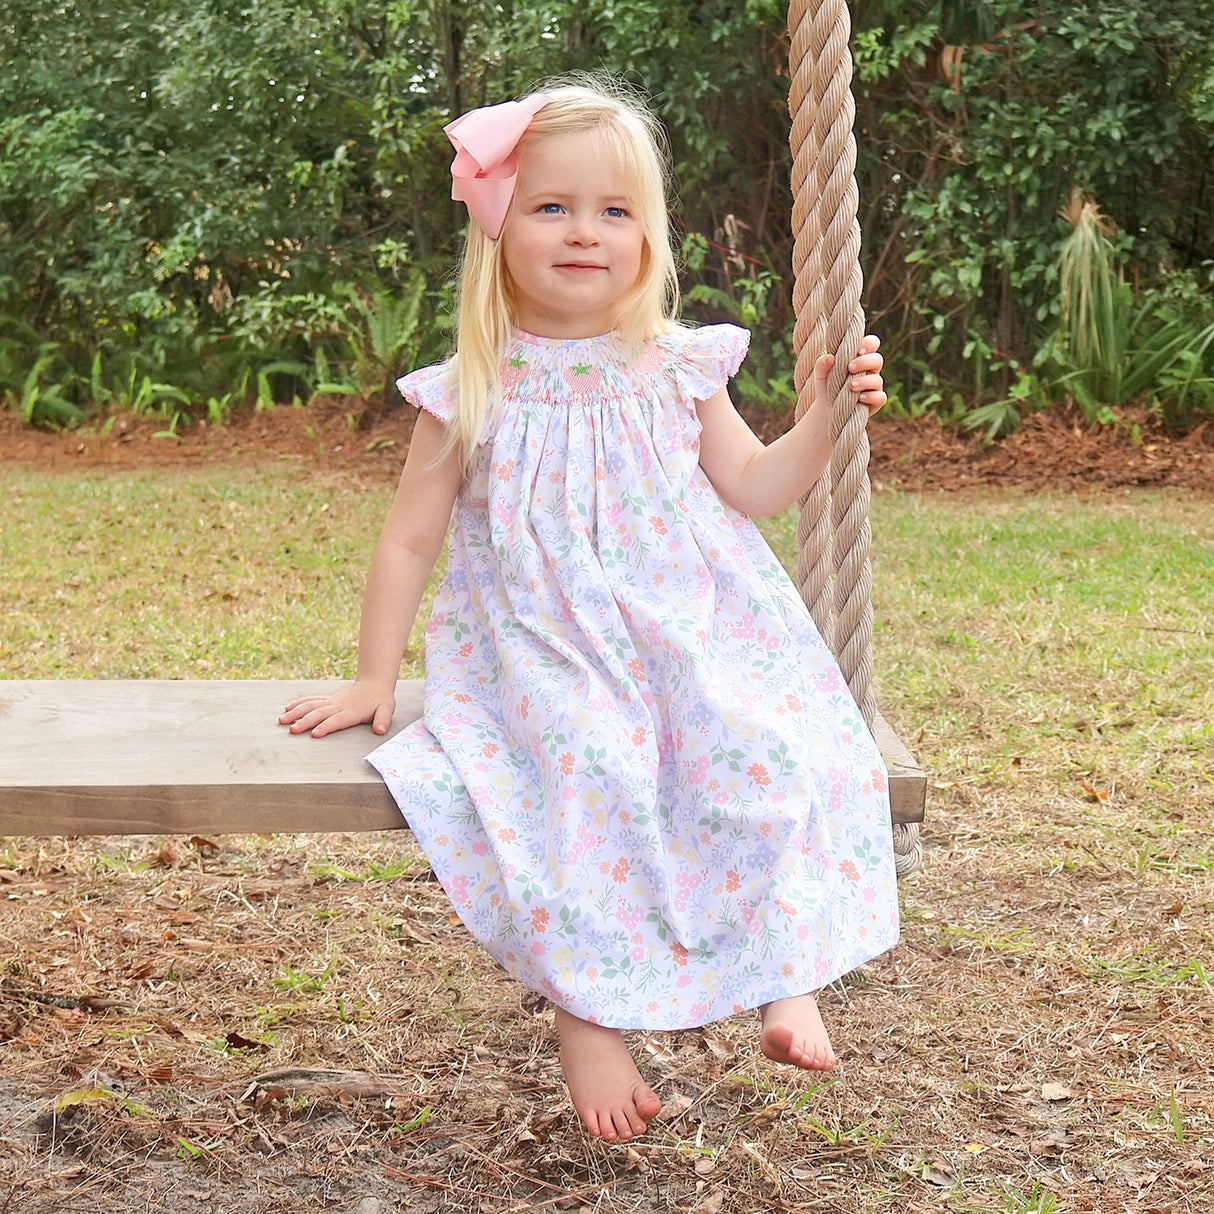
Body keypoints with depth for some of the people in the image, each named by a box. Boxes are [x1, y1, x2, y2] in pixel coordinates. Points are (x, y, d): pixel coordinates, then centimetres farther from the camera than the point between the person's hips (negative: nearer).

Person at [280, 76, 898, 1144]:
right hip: (545, 653, -2)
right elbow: (410, 539, 7)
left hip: (689, 639, 2)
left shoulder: (675, 371, 6)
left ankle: (788, 972, -14)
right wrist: (373, 678, 7)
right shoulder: (474, 397, 1)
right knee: (590, 771, -31)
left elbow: (753, 488, 12)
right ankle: (586, 1011, -20)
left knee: (766, 754, -26)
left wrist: (823, 419, -4)